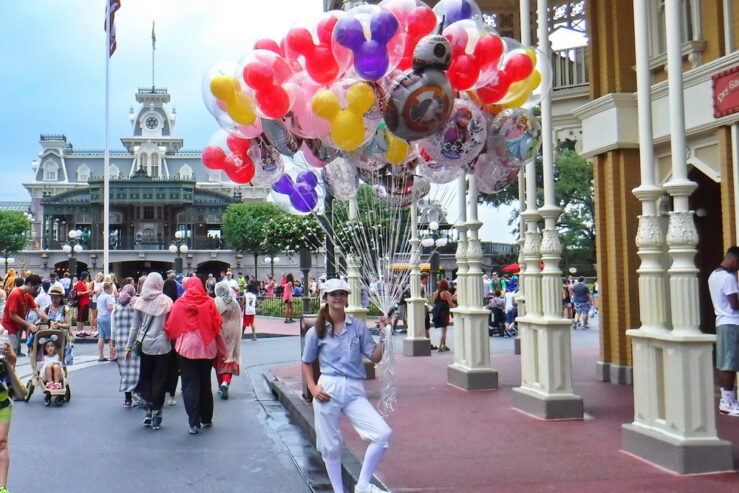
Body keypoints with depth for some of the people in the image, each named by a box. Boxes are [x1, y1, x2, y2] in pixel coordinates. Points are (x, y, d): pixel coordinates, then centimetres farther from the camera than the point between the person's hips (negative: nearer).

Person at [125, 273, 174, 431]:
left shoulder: (140, 301, -1)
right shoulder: (166, 301, -8)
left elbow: (135, 327, 3)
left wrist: (129, 347, 10)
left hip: (145, 345, 2)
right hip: (162, 346, -2)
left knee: (145, 378, 15)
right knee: (159, 380, 5)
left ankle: (148, 411, 12)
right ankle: (156, 414, 7)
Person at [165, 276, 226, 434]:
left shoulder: (180, 303, -3)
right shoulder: (209, 302, -1)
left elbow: (171, 327, -1)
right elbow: (217, 326, -1)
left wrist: (174, 339, 20)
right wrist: (221, 350, 6)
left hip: (186, 347, -2)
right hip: (207, 347, 2)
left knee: (190, 385, 1)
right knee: (205, 384, 15)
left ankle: (194, 423, -5)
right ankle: (206, 418, 24)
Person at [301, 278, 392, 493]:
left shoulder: (358, 326, 6)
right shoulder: (316, 332, 4)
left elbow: (375, 357, 4)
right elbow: (306, 363, 13)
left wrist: (384, 335, -8)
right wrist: (313, 388, -2)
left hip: (355, 391, 1)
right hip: (328, 390, -1)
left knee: (384, 434, -14)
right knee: (330, 446, 5)